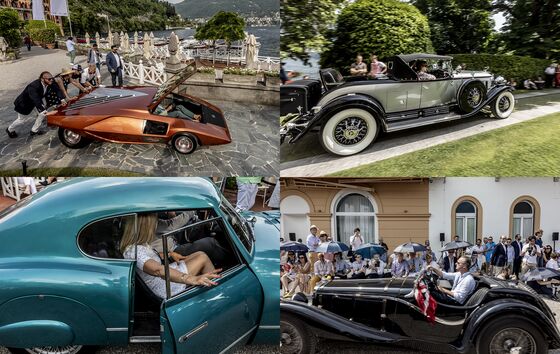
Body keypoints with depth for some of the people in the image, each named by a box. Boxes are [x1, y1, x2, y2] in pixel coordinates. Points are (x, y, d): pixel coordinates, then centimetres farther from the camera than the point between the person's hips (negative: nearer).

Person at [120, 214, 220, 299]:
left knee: (200, 254, 7)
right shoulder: (133, 251, -30)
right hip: (165, 288, -10)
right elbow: (158, 270, -45)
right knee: (203, 258, -9)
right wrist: (192, 279, -55)